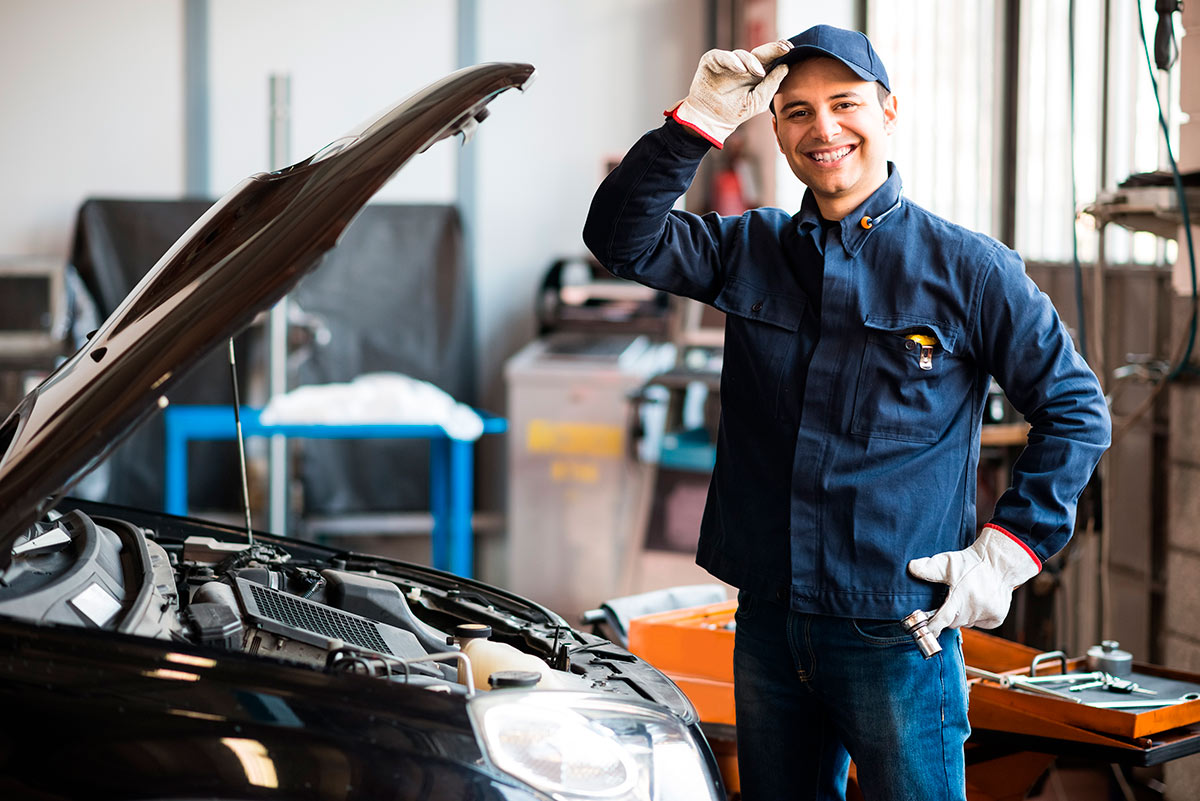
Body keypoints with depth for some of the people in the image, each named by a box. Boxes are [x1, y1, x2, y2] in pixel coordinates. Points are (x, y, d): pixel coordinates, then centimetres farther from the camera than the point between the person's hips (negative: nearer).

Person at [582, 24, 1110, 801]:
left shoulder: (967, 268, -3)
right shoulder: (750, 250, 9)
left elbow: (1076, 409, 1)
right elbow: (622, 236, -2)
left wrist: (1009, 549, -8)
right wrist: (701, 119, -11)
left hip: (898, 636, -4)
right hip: (769, 623, 4)